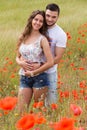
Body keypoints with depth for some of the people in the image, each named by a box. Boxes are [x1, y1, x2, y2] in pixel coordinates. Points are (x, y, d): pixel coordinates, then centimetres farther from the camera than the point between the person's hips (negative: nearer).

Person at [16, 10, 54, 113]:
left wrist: (33, 72, -10)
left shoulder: (42, 39, -6)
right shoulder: (23, 38, 7)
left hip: (39, 77, -4)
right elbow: (17, 57, 18)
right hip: (24, 77, 4)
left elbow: (50, 62, -11)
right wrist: (20, 62, -6)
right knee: (21, 112, -1)